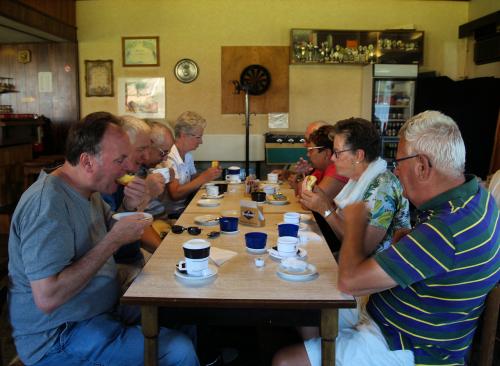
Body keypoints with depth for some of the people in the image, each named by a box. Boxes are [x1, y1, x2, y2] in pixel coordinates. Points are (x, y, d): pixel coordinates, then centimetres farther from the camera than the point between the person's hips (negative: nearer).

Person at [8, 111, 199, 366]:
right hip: (59, 336, -9)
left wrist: (131, 207, -3)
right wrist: (114, 240, -26)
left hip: (103, 310, 9)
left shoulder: (89, 192, 5)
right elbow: (47, 298, -29)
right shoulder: (47, 203, -25)